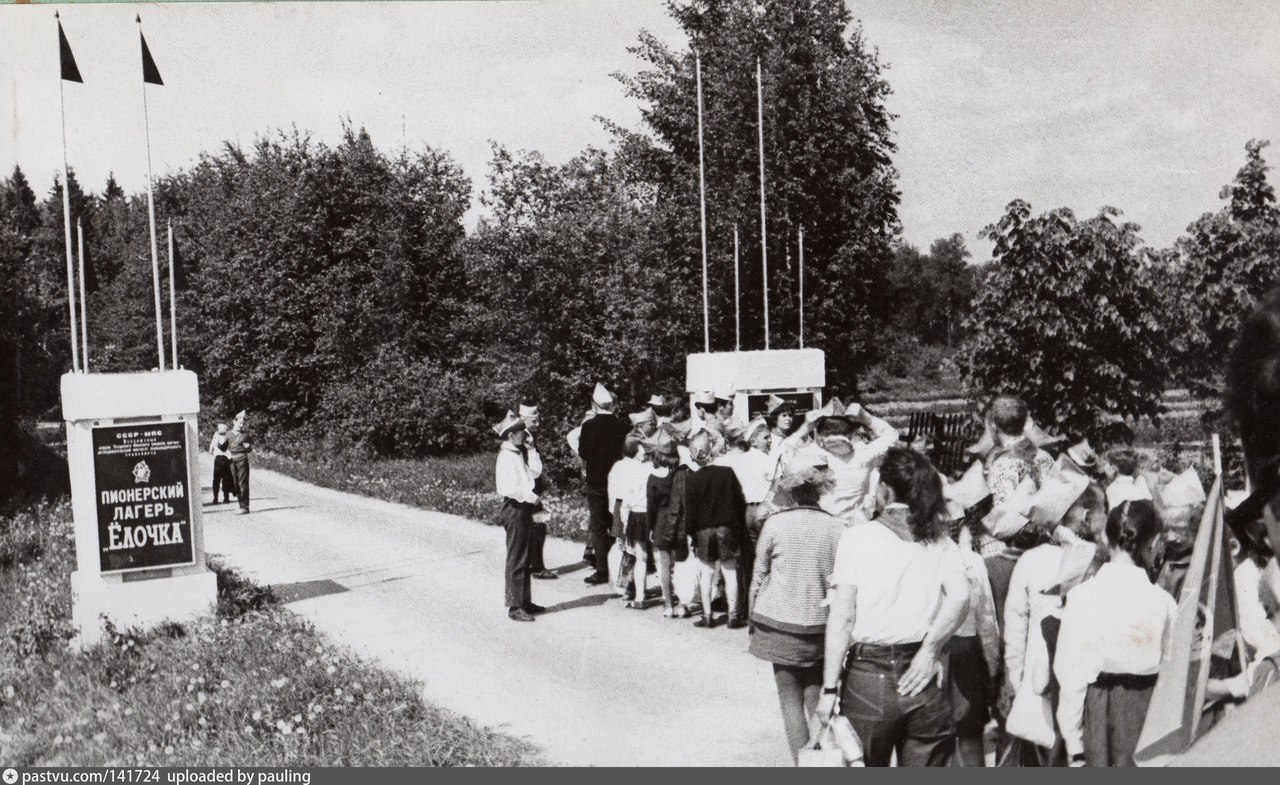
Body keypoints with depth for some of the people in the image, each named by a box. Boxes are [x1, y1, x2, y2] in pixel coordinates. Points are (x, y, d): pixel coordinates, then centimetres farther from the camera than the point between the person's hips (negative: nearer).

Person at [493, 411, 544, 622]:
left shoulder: (518, 454, 13)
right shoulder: (507, 457, -17)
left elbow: (533, 474, 14)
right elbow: (506, 489, -25)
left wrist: (531, 452, 6)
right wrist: (530, 496, -19)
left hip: (524, 509, 10)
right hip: (514, 510, -10)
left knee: (524, 559, 16)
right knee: (516, 559, -4)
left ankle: (525, 602, 26)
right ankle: (515, 607, 1)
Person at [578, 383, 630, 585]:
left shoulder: (589, 426, -13)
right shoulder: (623, 426, -7)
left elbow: (583, 454, -8)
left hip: (597, 482, -2)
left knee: (599, 527, 4)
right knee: (618, 526, 15)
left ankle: (602, 571, 3)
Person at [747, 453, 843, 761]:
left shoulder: (775, 523, -7)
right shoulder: (836, 528, -5)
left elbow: (758, 576, 0)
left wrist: (752, 619, 11)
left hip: (779, 623, -1)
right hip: (821, 626, 2)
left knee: (790, 697, 7)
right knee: (816, 699, 16)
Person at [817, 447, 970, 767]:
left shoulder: (857, 536, -2)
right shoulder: (941, 542, 6)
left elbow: (842, 614, -8)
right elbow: (960, 598, -11)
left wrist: (829, 688, -8)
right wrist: (930, 649, -3)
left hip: (869, 675, -2)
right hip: (924, 680, 2)